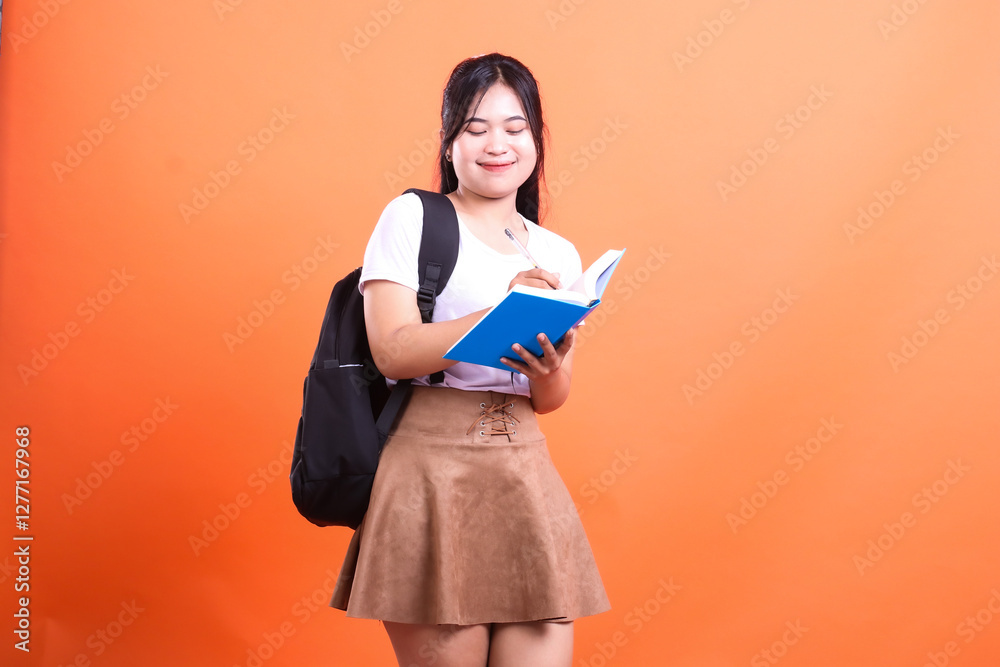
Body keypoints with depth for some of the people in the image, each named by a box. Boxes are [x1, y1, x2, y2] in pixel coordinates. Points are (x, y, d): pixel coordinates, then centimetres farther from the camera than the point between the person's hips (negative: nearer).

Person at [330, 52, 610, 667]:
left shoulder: (558, 255, 15)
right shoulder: (412, 218, 2)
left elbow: (551, 400, 14)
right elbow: (393, 352, -11)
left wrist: (549, 368, -9)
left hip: (525, 472, 4)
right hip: (431, 469, -4)